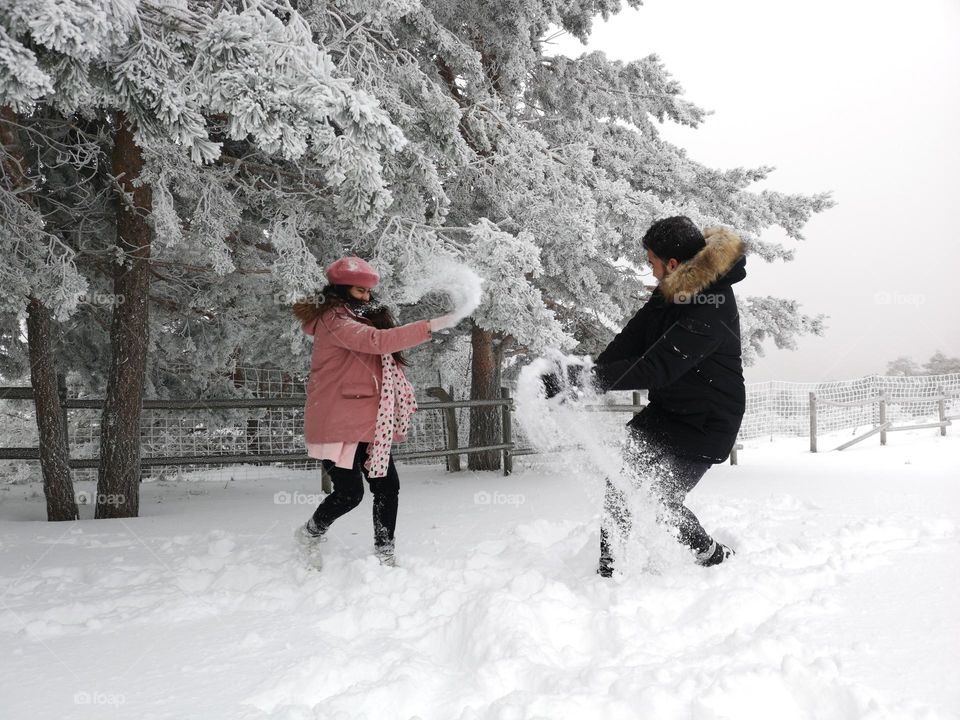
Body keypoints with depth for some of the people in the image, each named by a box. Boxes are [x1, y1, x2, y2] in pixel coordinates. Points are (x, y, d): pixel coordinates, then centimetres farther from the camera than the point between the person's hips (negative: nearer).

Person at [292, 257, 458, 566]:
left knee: (387, 486, 1)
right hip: (337, 423, -9)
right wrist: (429, 326, -32)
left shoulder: (360, 320, 21)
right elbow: (378, 341, -28)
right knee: (350, 492, -8)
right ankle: (309, 535, 19)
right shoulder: (334, 320, -12)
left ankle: (384, 553, 9)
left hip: (367, 424, 9)